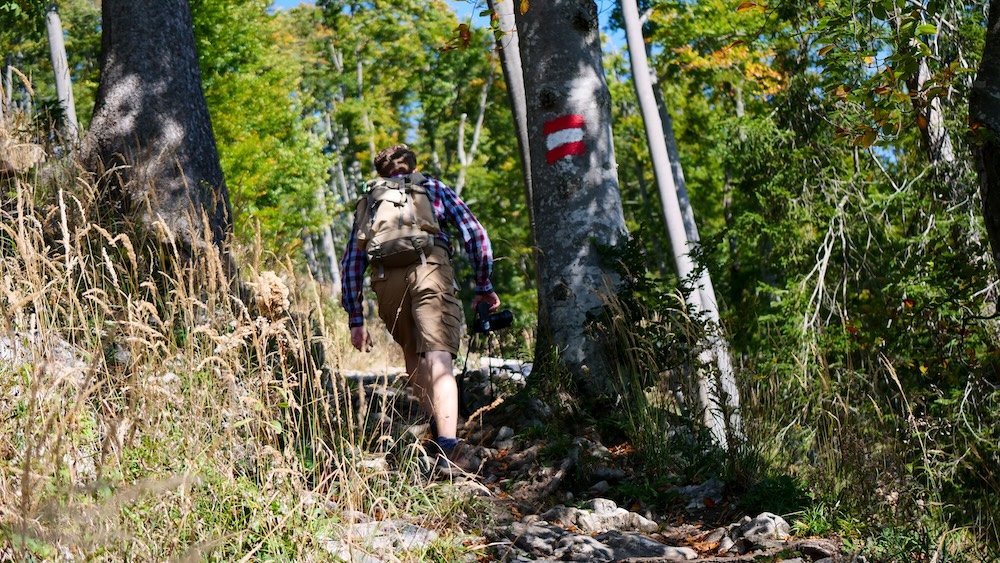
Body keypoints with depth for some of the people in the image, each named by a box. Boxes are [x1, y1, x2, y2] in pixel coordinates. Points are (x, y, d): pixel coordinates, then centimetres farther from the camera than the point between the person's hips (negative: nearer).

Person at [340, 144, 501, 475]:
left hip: (386, 280, 2)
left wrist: (355, 319, 21)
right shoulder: (433, 188, 28)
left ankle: (436, 426, 23)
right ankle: (448, 446, -28)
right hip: (430, 269, -2)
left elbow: (351, 262, 22)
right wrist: (484, 286, 20)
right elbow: (474, 234, 15)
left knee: (412, 353, 24)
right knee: (438, 360, -13)